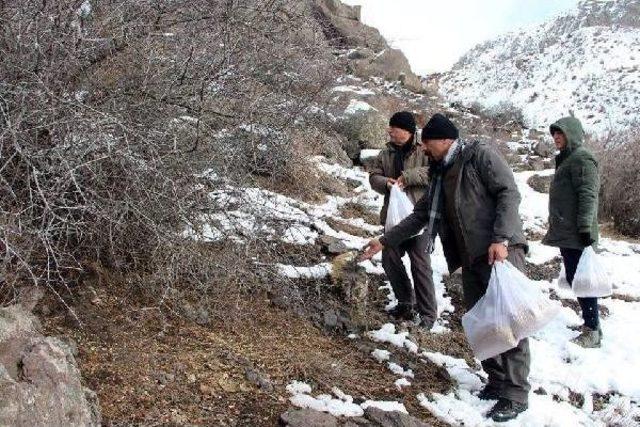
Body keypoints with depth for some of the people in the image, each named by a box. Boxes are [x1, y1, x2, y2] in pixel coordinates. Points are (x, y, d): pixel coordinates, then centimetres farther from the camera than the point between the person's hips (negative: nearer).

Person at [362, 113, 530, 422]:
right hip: (472, 258, 8)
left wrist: (500, 240, -23)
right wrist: (385, 240, 23)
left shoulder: (480, 155, -5)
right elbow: (420, 215, 25)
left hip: (502, 250, -8)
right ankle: (497, 380, 22)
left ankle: (516, 394, -4)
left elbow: (509, 192, -13)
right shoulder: (440, 175, 18)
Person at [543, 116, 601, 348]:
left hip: (576, 234, -10)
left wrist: (585, 227, -23)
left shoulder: (581, 159, -11)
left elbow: (588, 195, -18)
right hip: (565, 233, 10)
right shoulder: (565, 159, 20)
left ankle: (592, 331, 0)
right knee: (574, 278, 14)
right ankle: (590, 324, 24)